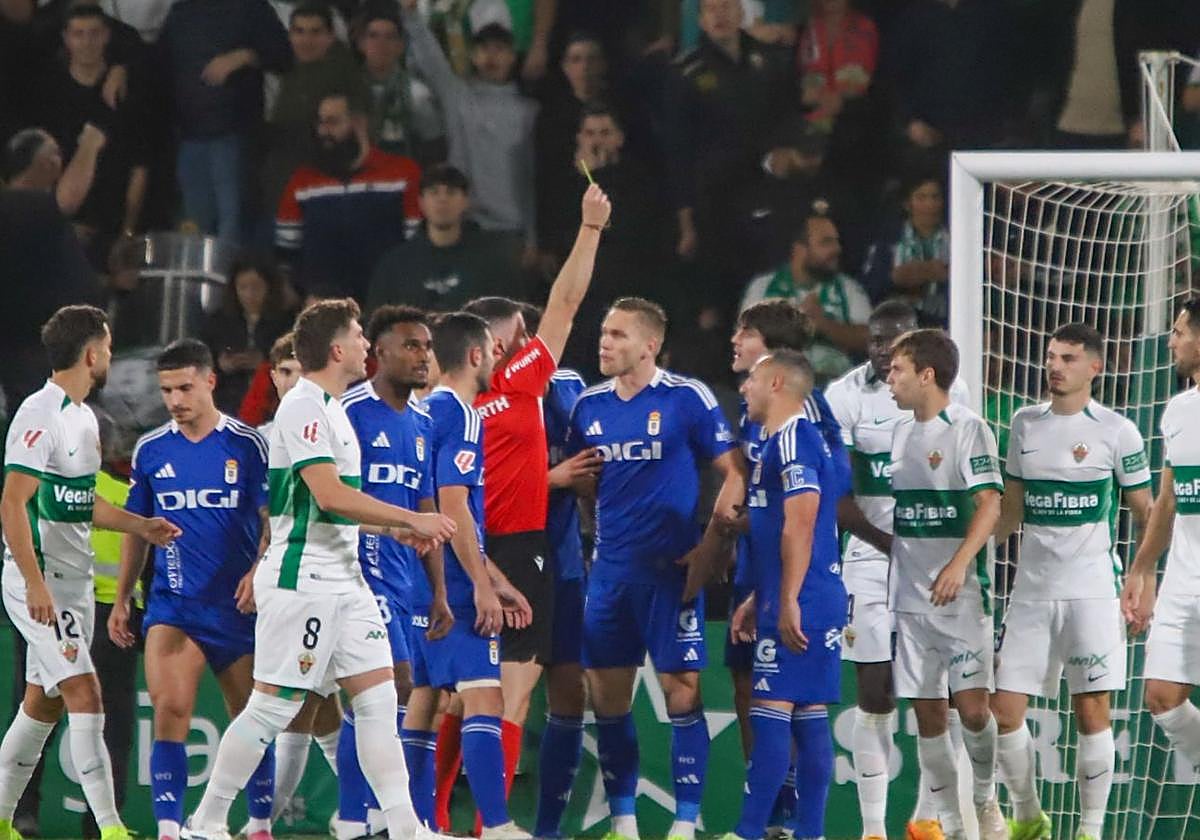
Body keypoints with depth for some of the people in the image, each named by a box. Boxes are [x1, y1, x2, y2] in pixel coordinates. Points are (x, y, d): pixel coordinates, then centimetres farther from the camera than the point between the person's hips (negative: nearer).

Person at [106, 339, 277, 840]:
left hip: (237, 606, -1)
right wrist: (120, 600, 13)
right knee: (169, 711, -16)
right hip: (172, 605, 1)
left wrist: (259, 572, -18)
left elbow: (274, 520, -2)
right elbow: (136, 530, 15)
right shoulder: (150, 450, 6)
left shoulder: (247, 445, -3)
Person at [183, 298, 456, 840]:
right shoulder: (303, 407, -14)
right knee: (273, 707, -5)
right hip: (301, 578, -10)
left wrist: (394, 529, 14)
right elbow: (330, 494, -24)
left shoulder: (329, 408, 17)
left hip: (342, 580, 10)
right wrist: (411, 519, -19)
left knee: (377, 696, 2)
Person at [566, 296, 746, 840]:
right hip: (609, 571, 5)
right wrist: (598, 537, 7)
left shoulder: (688, 399, -6)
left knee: (681, 693, -6)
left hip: (670, 570, -5)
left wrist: (712, 544, -13)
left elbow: (734, 473, -5)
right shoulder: (590, 405, 9)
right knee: (607, 698, 5)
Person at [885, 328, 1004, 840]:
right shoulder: (900, 433, 13)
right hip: (910, 595, 6)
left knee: (972, 706, -9)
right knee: (927, 711, 5)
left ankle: (985, 798, 13)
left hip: (961, 593, -6)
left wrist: (959, 564, -26)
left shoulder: (966, 428, -8)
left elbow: (990, 504, -16)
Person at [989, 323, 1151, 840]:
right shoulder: (1025, 425, 11)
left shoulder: (1116, 431, -2)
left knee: (1091, 710, -4)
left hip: (1092, 589, -4)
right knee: (1004, 710, 0)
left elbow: (1146, 515, 2)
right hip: (1031, 589, 4)